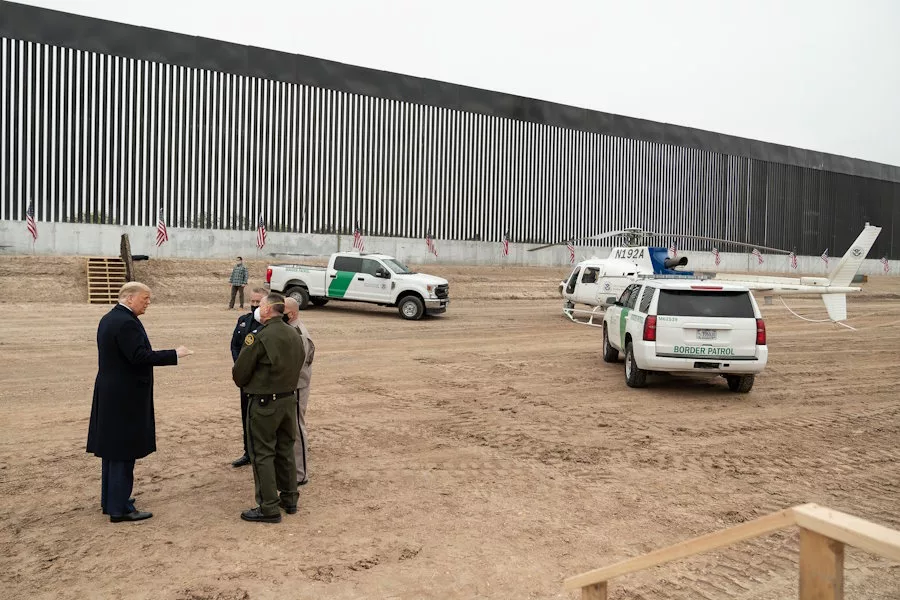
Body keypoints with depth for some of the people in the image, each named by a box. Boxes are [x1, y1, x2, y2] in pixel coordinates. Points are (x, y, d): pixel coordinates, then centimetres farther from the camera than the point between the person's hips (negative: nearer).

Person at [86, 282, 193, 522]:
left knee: (112, 448, 18)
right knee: (124, 452, -2)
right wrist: (174, 354, -22)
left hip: (109, 394, 11)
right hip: (125, 397, -11)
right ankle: (119, 508, 5)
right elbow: (139, 356, -27)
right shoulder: (126, 322, -20)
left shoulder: (108, 319, 12)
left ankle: (110, 500, 29)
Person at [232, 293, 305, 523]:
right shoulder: (294, 334, 1)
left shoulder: (259, 337, -19)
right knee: (286, 450, 18)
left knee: (263, 454, 4)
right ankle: (289, 499, 29)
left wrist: (244, 383, 10)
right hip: (289, 399, 7)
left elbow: (240, 372, -11)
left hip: (264, 403, -7)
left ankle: (269, 508, 8)